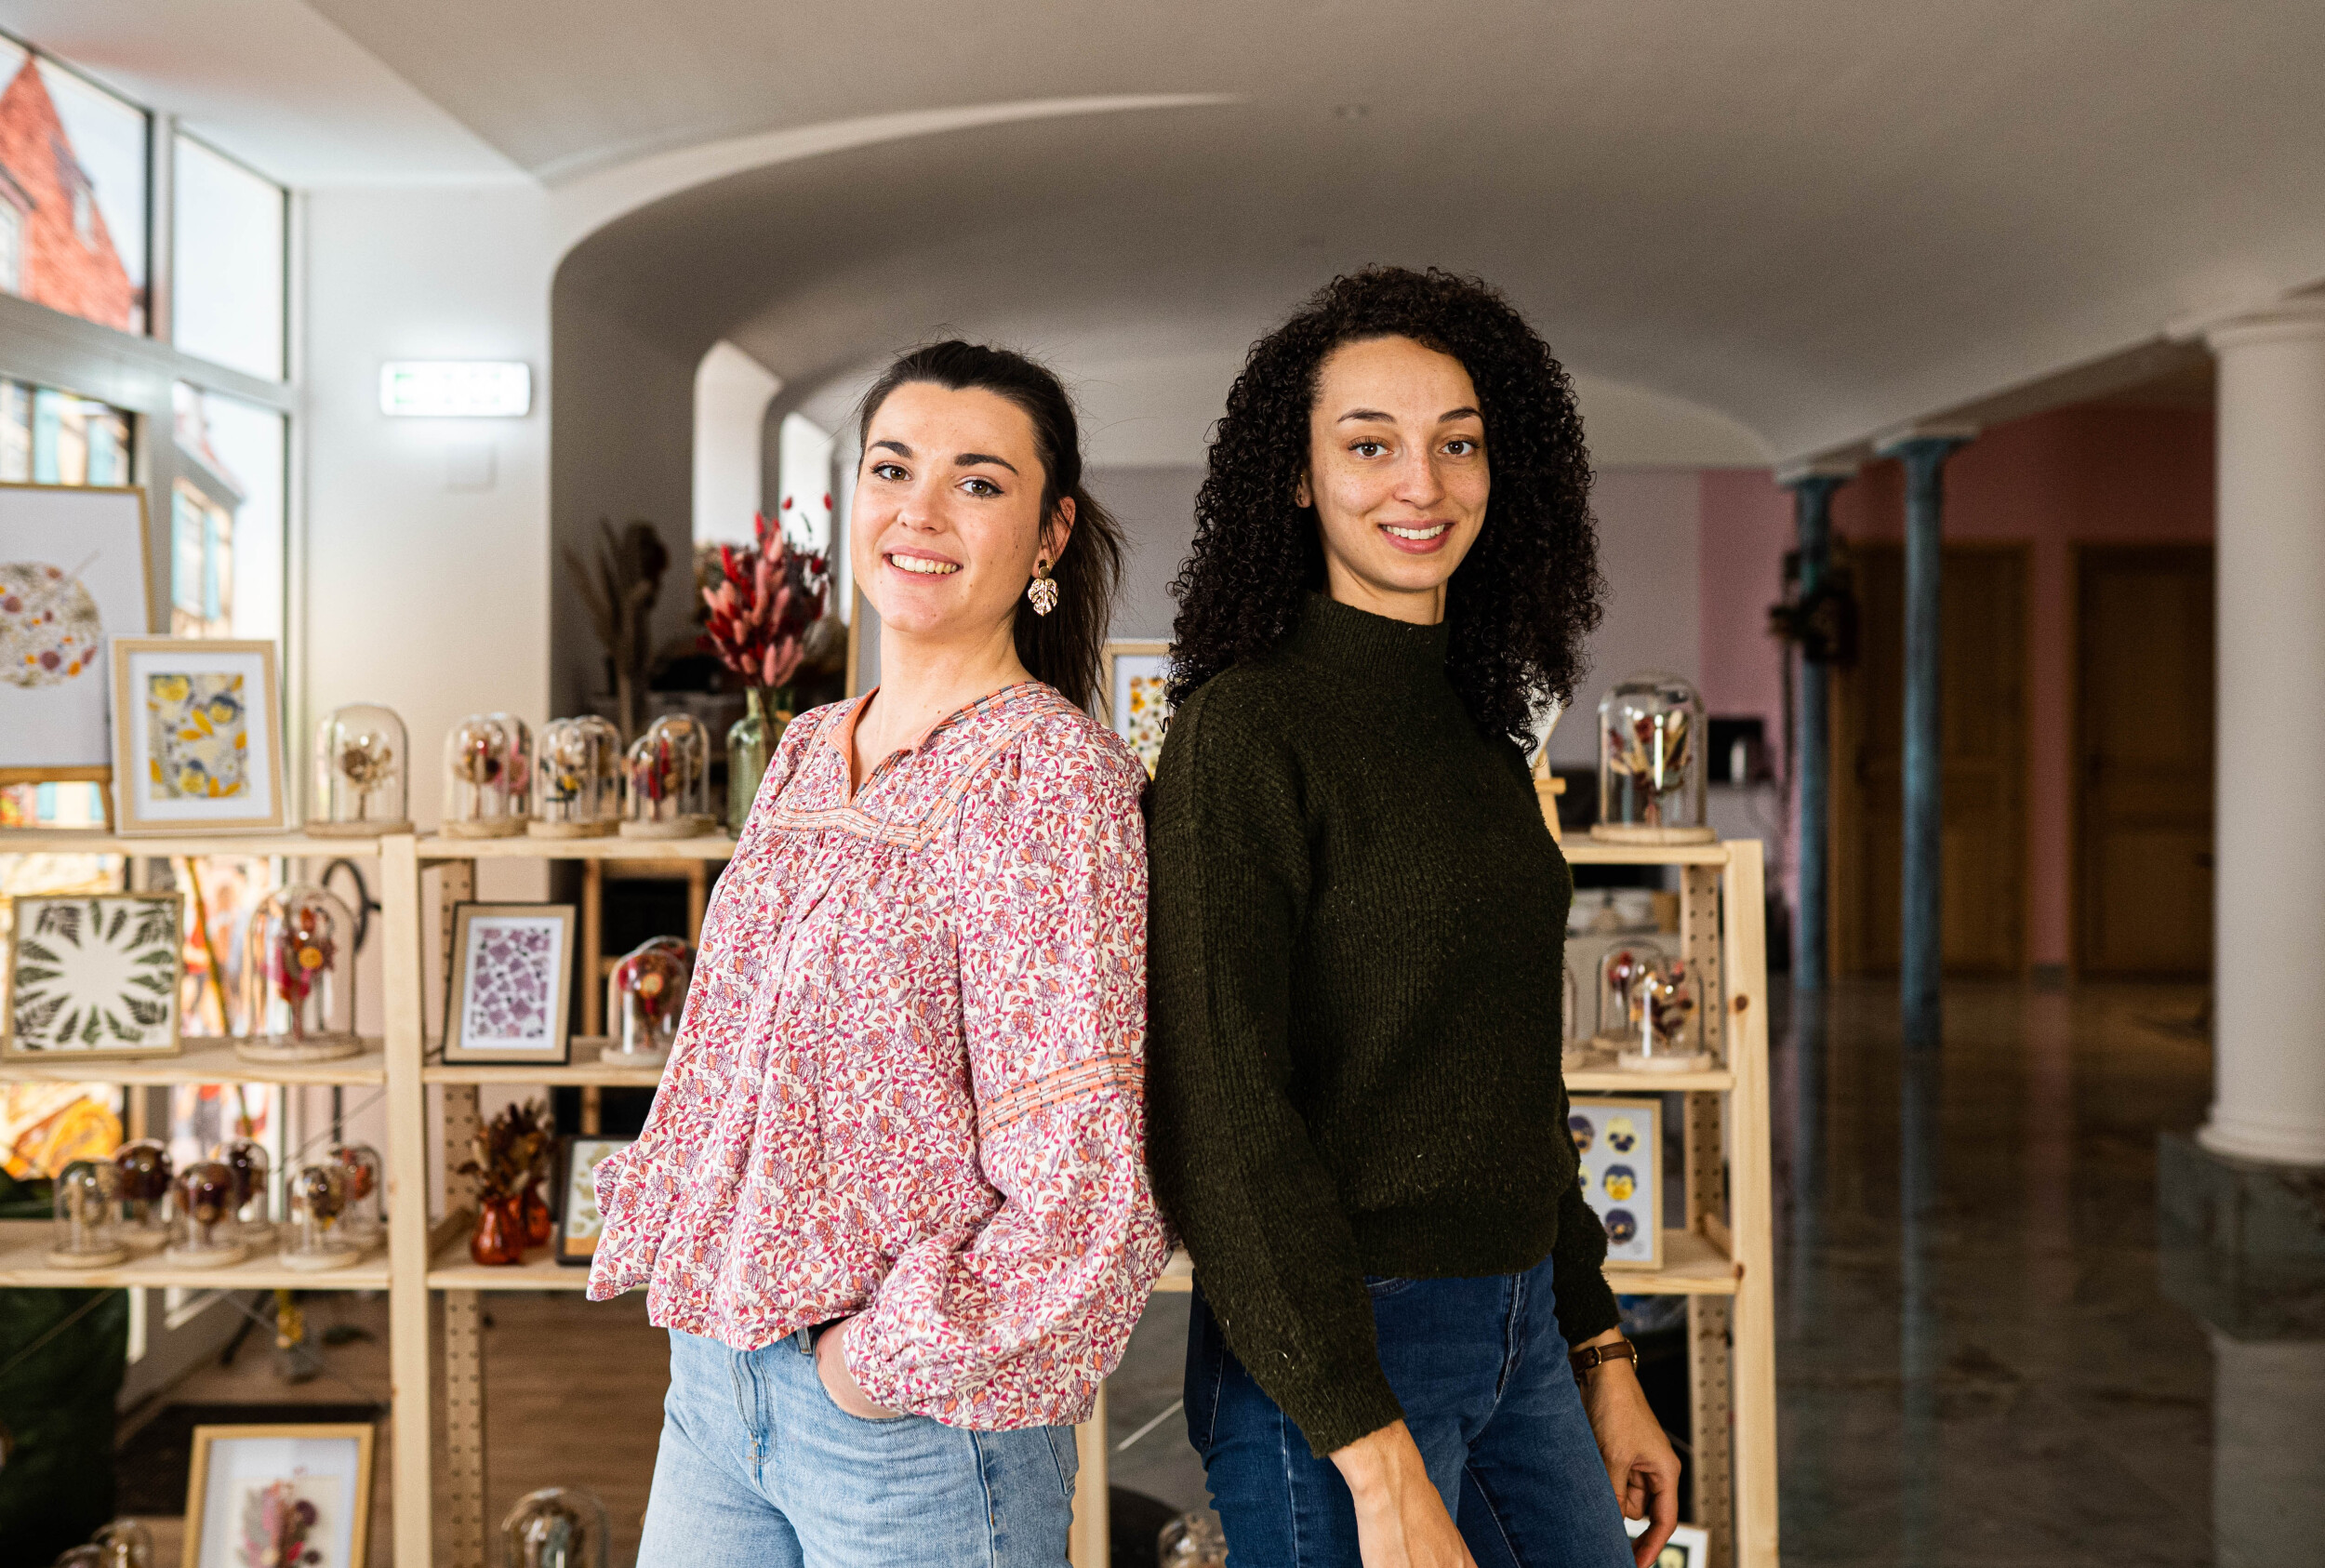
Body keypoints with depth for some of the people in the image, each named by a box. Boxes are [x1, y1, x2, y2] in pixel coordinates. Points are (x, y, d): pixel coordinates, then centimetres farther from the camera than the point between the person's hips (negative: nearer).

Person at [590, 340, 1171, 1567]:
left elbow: (1084, 1187, -18)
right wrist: (664, 1245, 7)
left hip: (917, 1421, -6)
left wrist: (885, 1362, -14)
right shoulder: (806, 755, 8)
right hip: (713, 1372, 6)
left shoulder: (1048, 776, -14)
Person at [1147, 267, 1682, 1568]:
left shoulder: (1483, 728, 9)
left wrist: (1602, 1356, 16)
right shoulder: (1246, 726, -14)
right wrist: (1374, 1458, -20)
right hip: (1330, 1357, -7)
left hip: (1520, 1331, 7)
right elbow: (1221, 1117, -18)